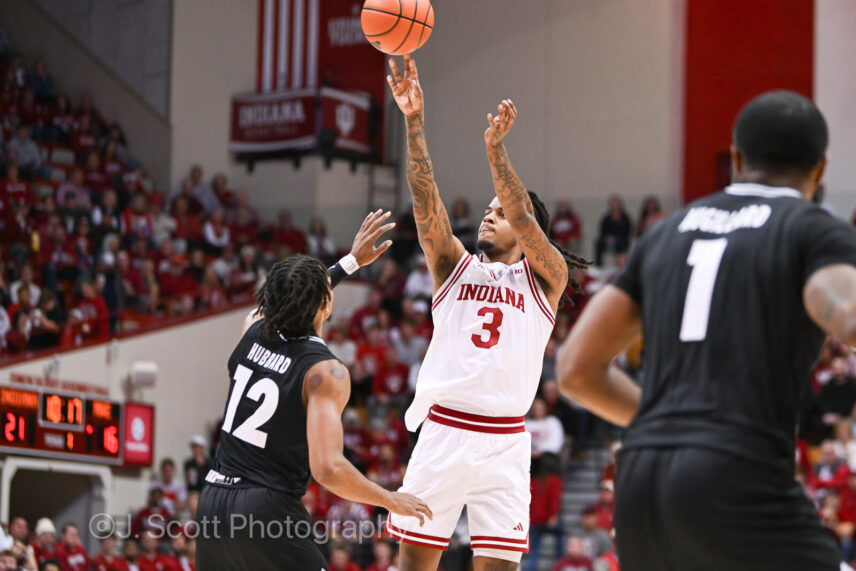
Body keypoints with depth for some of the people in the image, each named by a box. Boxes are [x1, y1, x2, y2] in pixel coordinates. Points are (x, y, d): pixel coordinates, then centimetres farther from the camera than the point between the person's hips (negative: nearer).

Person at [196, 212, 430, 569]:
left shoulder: (254, 330, 6)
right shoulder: (326, 373, -14)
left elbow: (285, 300, 33)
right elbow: (327, 469, -23)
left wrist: (351, 262, 36)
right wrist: (392, 501, -10)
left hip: (214, 499, 7)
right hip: (266, 510, -7)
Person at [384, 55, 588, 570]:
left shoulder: (545, 276, 8)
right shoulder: (455, 265, 14)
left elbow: (524, 220, -10)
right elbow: (426, 200, 1)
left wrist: (496, 149, -22)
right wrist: (414, 122, -10)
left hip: (503, 444, -2)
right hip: (442, 431, 2)